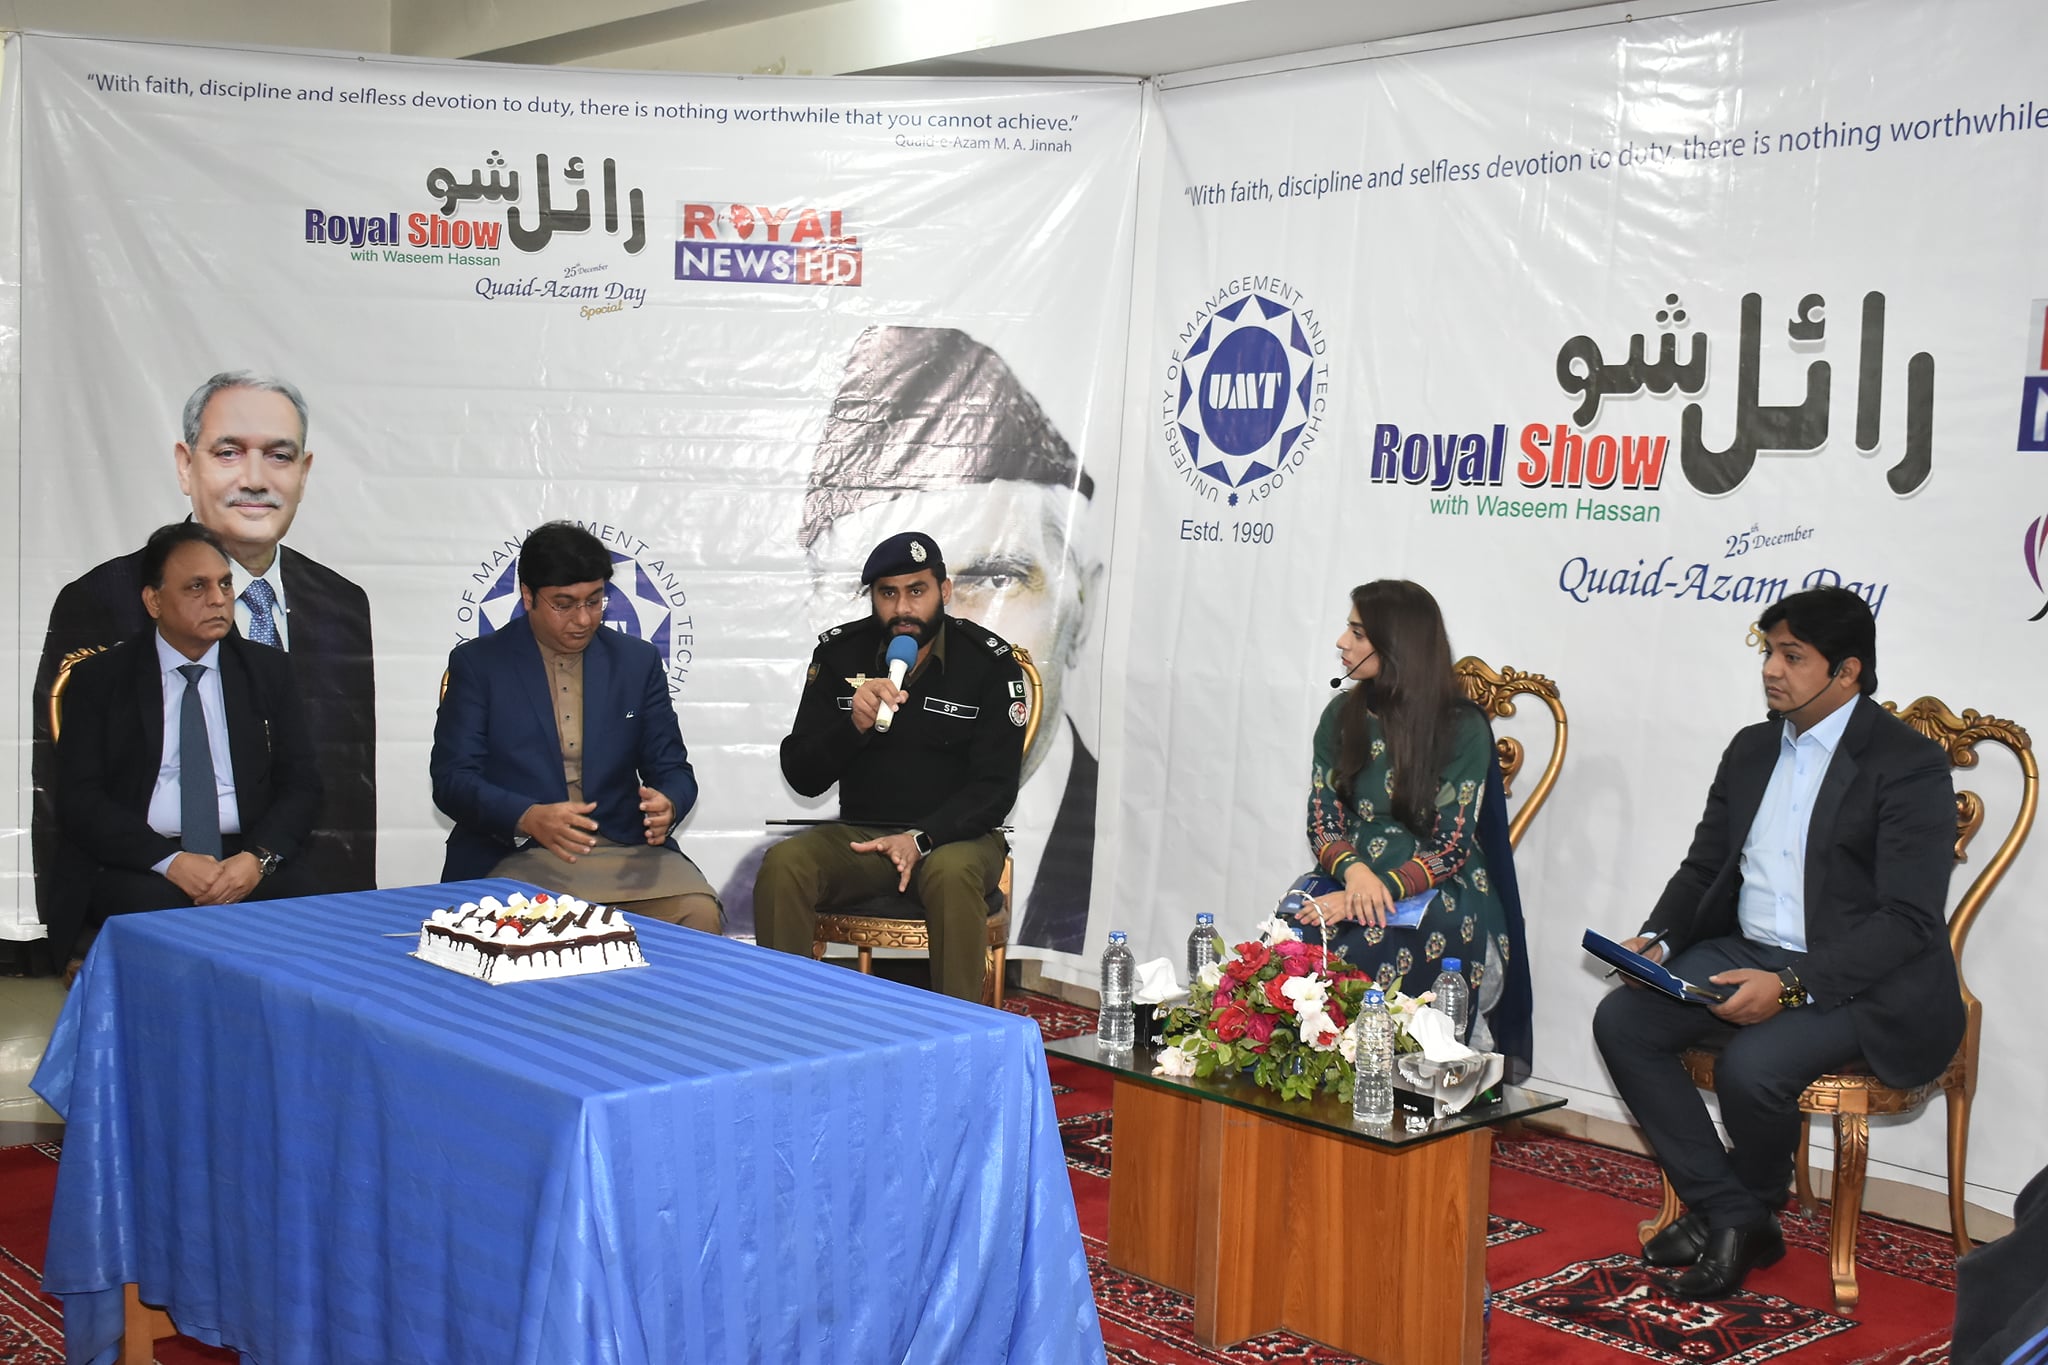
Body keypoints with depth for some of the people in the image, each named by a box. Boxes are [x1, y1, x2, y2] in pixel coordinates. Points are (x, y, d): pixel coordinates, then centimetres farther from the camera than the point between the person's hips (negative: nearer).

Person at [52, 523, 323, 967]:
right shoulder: (99, 679, 7)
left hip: (247, 859, 2)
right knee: (152, 902, -35)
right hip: (141, 867, -2)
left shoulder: (268, 670, 13)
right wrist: (170, 860, -18)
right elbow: (78, 802, -1)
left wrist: (259, 857, -13)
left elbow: (300, 784, 9)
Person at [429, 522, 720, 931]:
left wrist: (667, 805, -14)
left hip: (624, 851, 3)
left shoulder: (637, 661, 11)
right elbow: (451, 779, -3)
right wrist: (530, 818, -23)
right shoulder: (477, 663, 4)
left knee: (698, 913, -26)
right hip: (512, 858, -3)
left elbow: (672, 769, 12)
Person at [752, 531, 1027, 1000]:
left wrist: (922, 839, -23)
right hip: (860, 836, 2)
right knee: (782, 865, -27)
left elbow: (995, 787, -7)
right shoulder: (839, 653, 3)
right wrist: (853, 725, -19)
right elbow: (802, 776, 1)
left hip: (954, 836, -2)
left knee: (951, 873, -37)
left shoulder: (989, 662, -4)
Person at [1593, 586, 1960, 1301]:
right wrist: (1658, 940, -4)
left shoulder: (1908, 763, -12)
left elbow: (1910, 920, -19)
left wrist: (1792, 988, -28)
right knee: (1621, 1020, -12)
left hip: (1858, 979, -7)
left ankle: (1755, 1208, 4)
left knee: (1749, 1069, -31)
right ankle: (1731, 1216, -4)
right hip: (1747, 952, 8)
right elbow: (1703, 866, 17)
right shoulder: (1752, 748, 12)